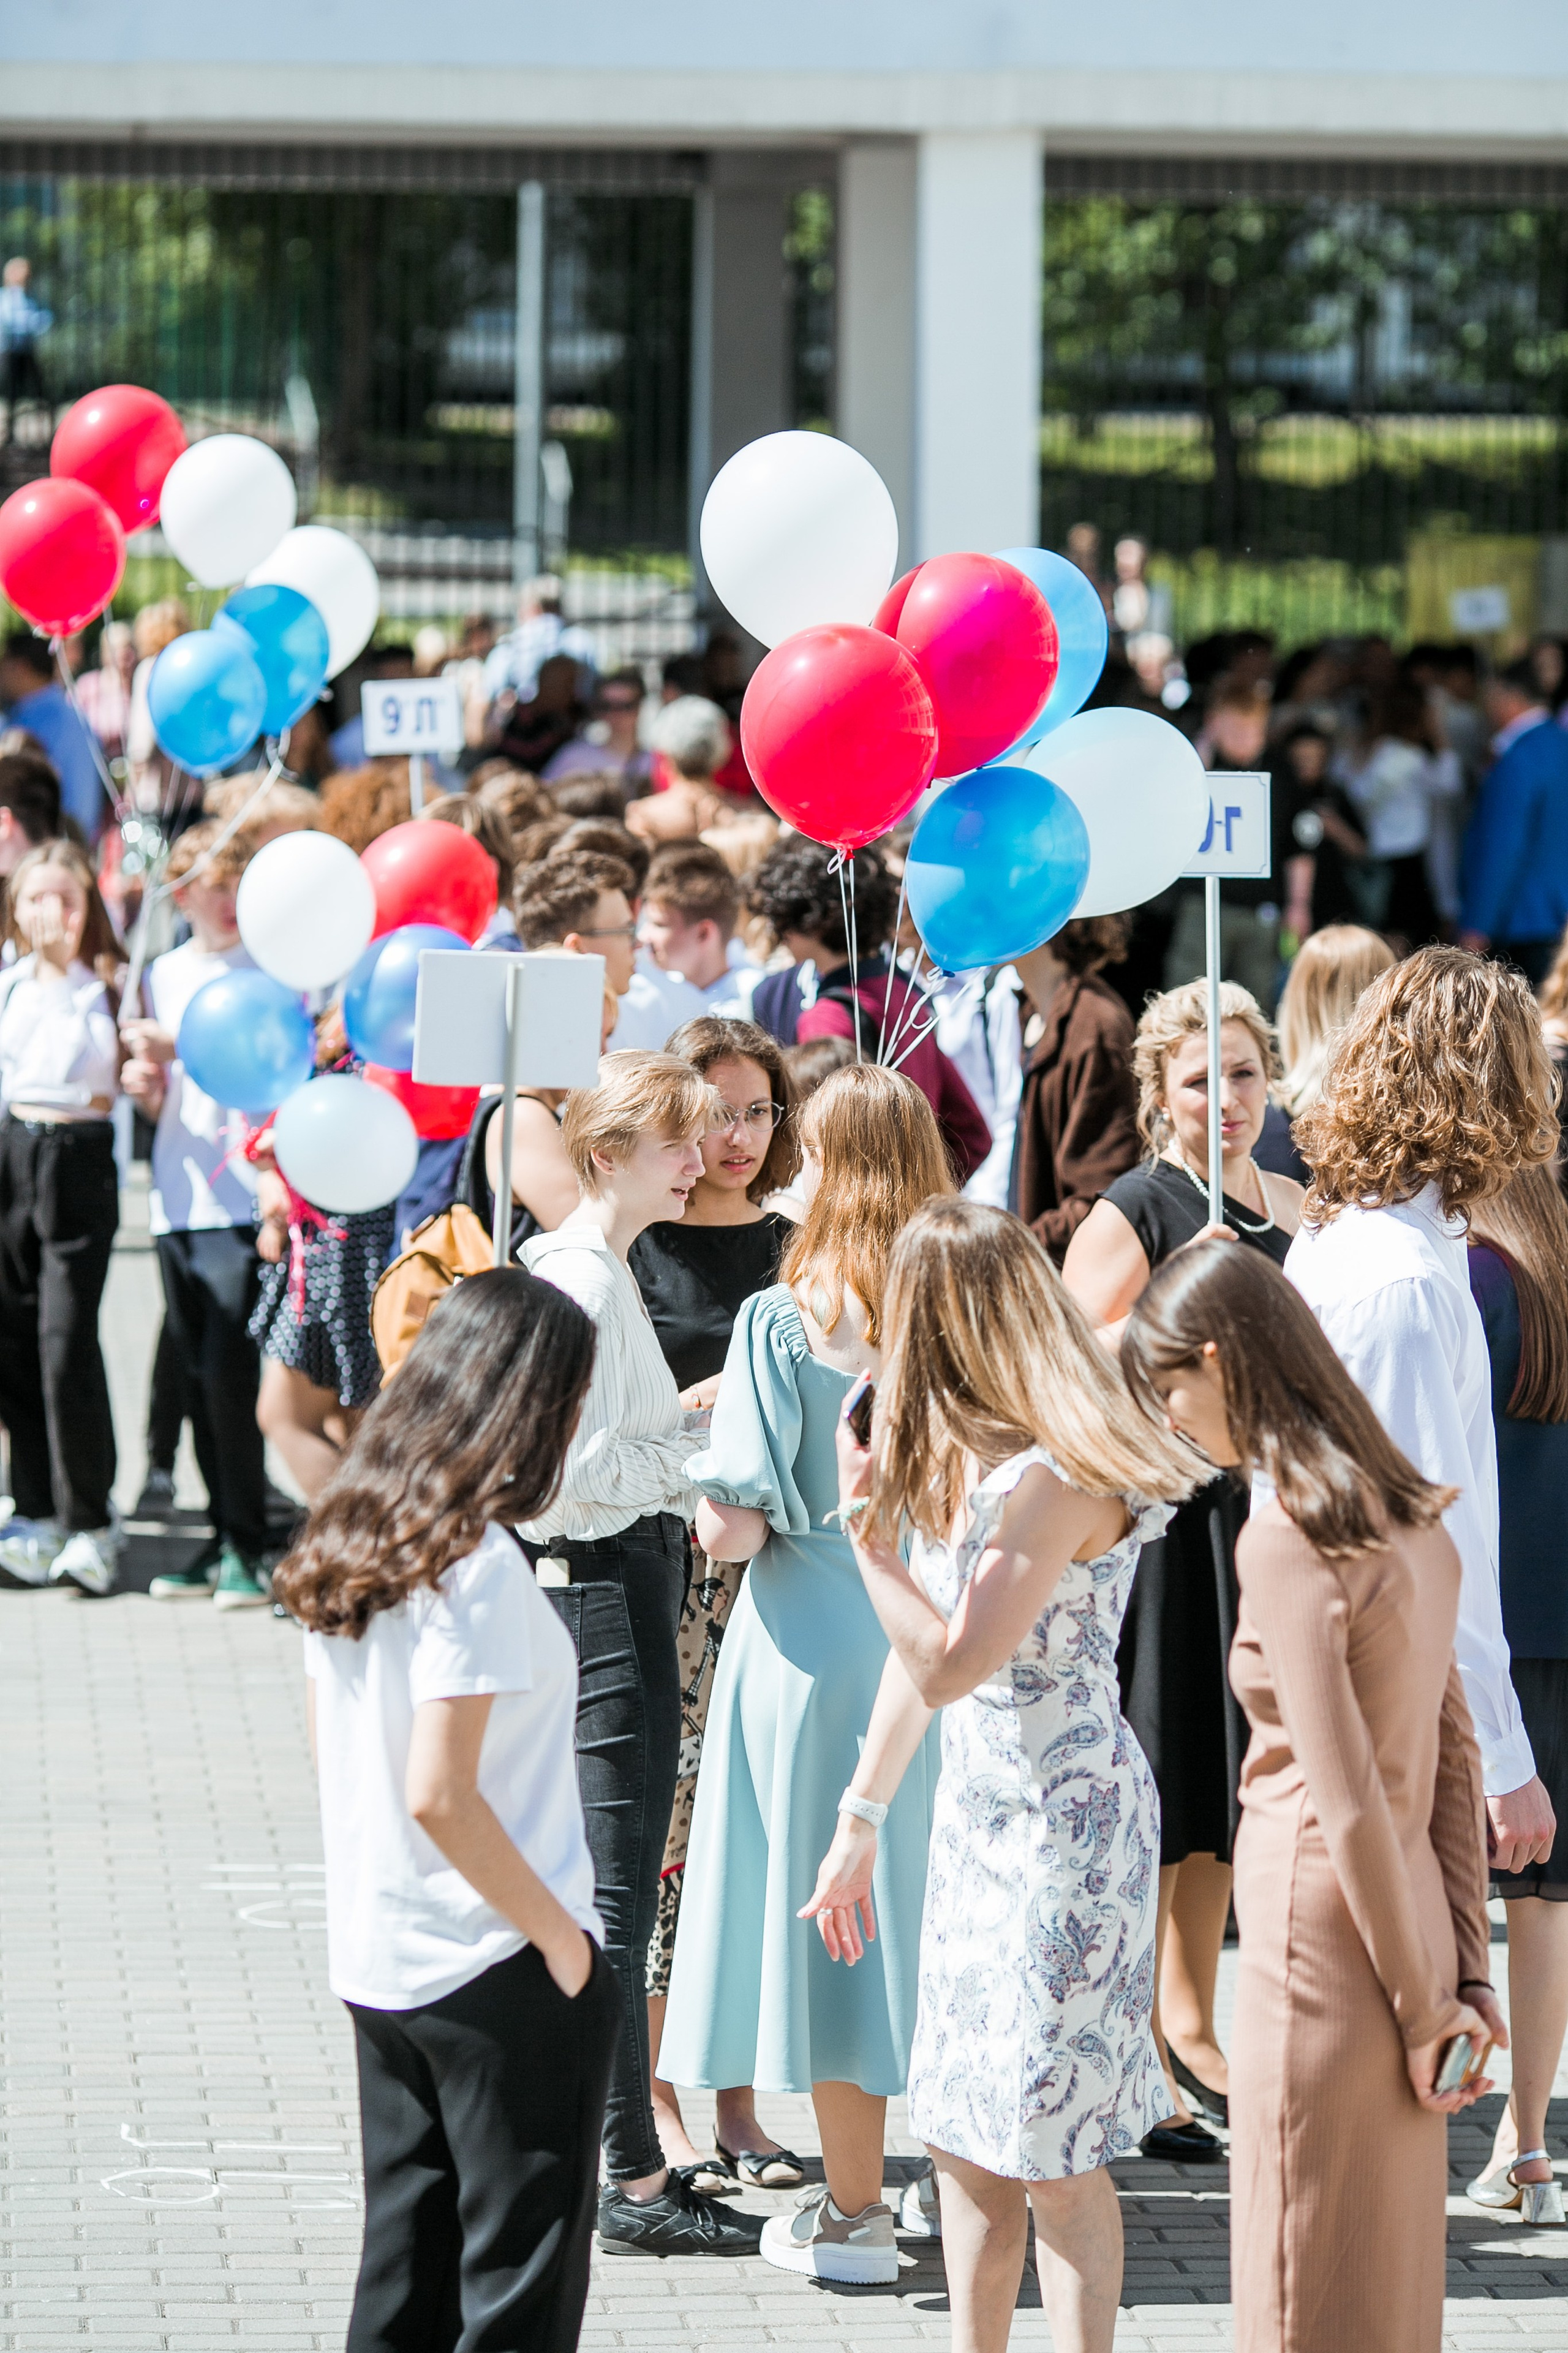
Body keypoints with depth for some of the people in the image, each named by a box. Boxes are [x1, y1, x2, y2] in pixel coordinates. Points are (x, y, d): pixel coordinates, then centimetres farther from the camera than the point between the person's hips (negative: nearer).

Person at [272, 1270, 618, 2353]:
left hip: (377, 1963, 8)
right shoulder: (478, 1564, -21)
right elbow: (439, 1795, -25)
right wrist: (559, 1934, -13)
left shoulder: (348, 1538, 4)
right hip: (499, 1976, -8)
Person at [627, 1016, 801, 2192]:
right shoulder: (630, 1249, -1)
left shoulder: (795, 1249, 12)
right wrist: (695, 1407, -18)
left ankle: (739, 2100, 11)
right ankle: (658, 2102, 3)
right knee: (664, 1826, -5)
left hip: (769, 1564, 4)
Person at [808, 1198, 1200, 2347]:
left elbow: (951, 1665, -25)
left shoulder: (1056, 1477, -21)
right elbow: (921, 1652, 16)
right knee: (965, 2140, 11)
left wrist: (865, 1516, -18)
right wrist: (860, 1822, 20)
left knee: (1054, 2149, -3)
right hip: (978, 1812, 9)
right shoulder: (960, 1456, 8)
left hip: (1066, 1822, -9)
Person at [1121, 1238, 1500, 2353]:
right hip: (1407, 1932, 8)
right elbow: (1455, 1759, 10)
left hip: (1322, 1950, -8)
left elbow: (1348, 1802, -18)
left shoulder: (1288, 1538, -17)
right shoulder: (1409, 1517, 8)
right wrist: (1465, 1974, 9)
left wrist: (1420, 2005, -12)